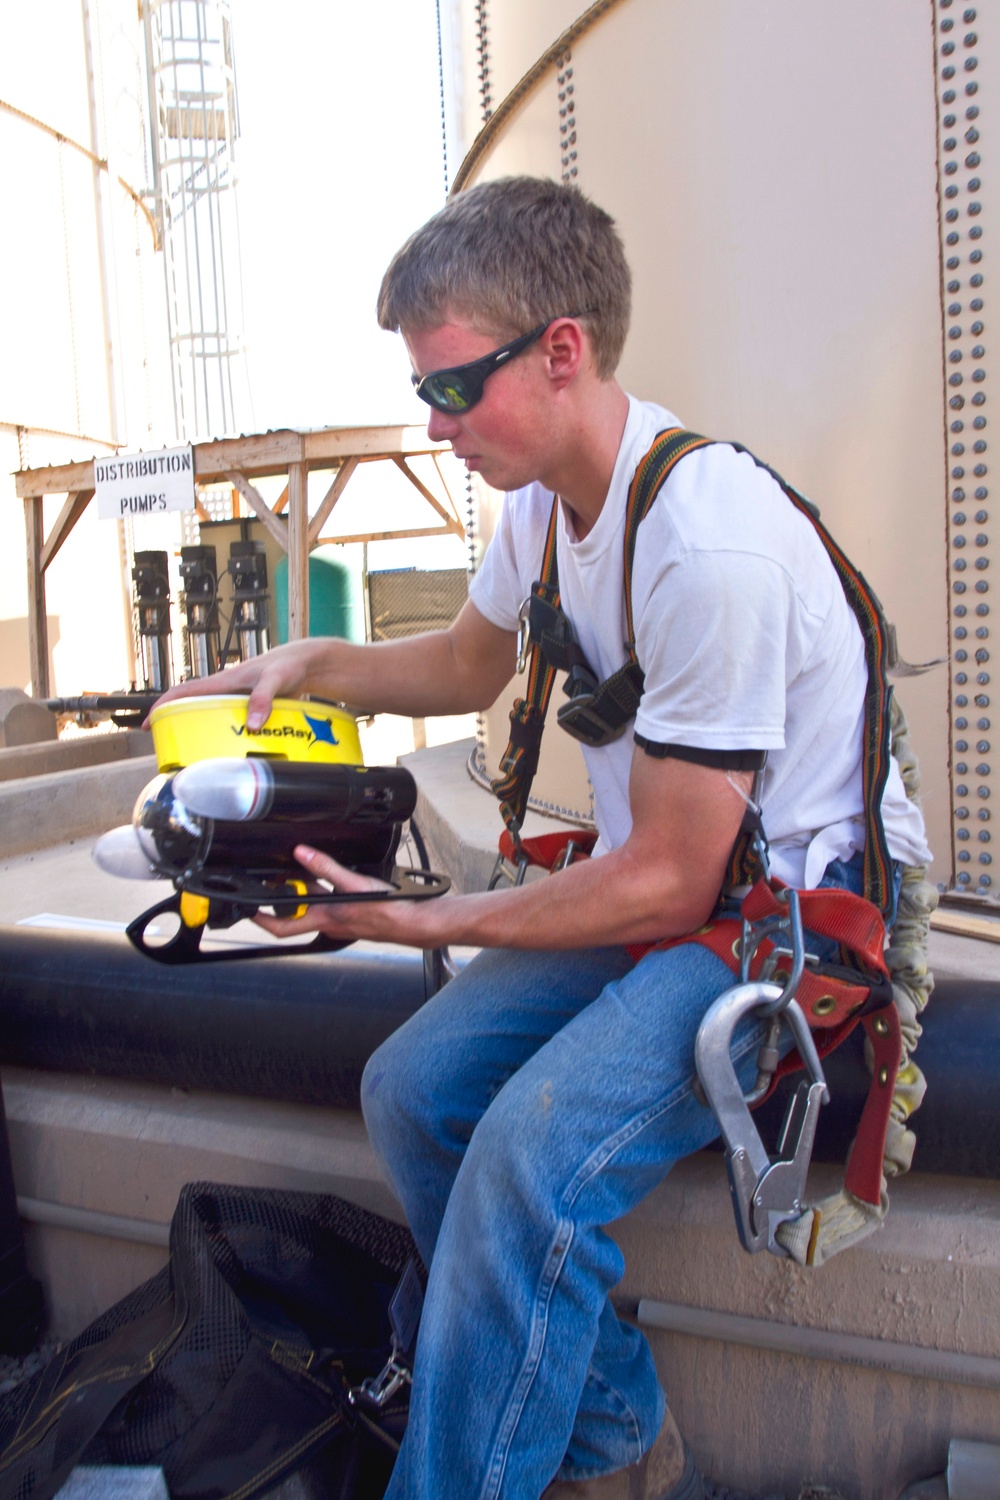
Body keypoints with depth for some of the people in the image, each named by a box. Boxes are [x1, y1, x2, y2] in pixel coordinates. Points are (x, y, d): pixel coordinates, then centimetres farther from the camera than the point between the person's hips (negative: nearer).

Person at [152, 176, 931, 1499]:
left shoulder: (711, 545, -26)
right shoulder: (547, 496, 2)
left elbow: (672, 883, -21)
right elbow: (469, 662, 22)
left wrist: (421, 919, -16)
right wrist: (311, 665, 5)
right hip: (666, 876, 9)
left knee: (534, 1155, -29)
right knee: (411, 1088, -5)